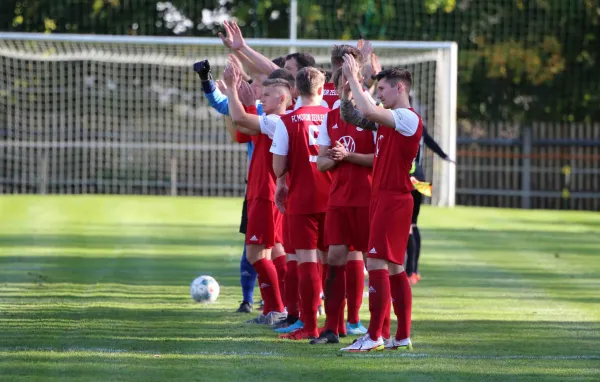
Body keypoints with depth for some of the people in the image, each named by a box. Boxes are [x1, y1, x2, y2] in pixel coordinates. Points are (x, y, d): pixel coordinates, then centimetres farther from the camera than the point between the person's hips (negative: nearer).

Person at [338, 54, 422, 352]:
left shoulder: (408, 118, -13)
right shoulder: (388, 119, 15)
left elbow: (367, 111, -27)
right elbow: (350, 115, 18)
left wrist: (353, 78, -17)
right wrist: (348, 83, 6)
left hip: (393, 199, -10)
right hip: (382, 197, 10)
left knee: (377, 264, -13)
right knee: (393, 268, 10)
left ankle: (374, 337, -14)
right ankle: (403, 336, 14)